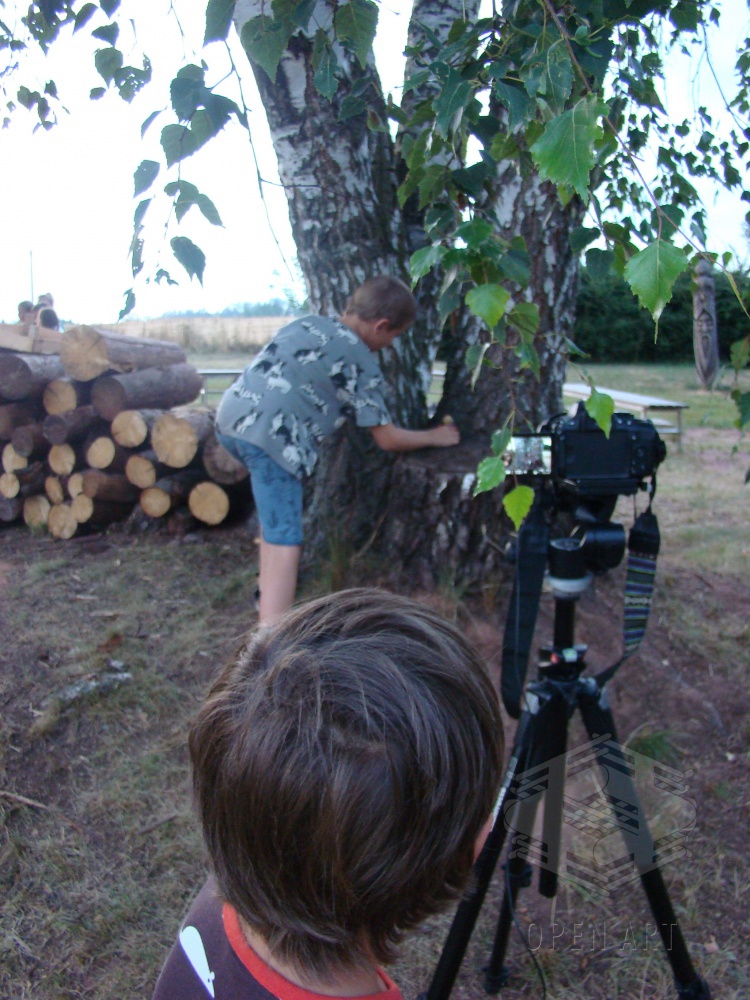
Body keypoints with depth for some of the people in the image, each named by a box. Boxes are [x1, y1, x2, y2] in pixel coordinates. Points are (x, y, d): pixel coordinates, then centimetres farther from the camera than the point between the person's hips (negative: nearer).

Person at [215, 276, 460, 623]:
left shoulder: (308, 322, 21)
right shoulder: (362, 363, 2)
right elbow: (388, 439, 7)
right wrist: (435, 437, 24)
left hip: (229, 416, 9)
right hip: (268, 436, -8)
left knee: (274, 512, 32)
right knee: (285, 545, -8)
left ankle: (268, 589, 45)